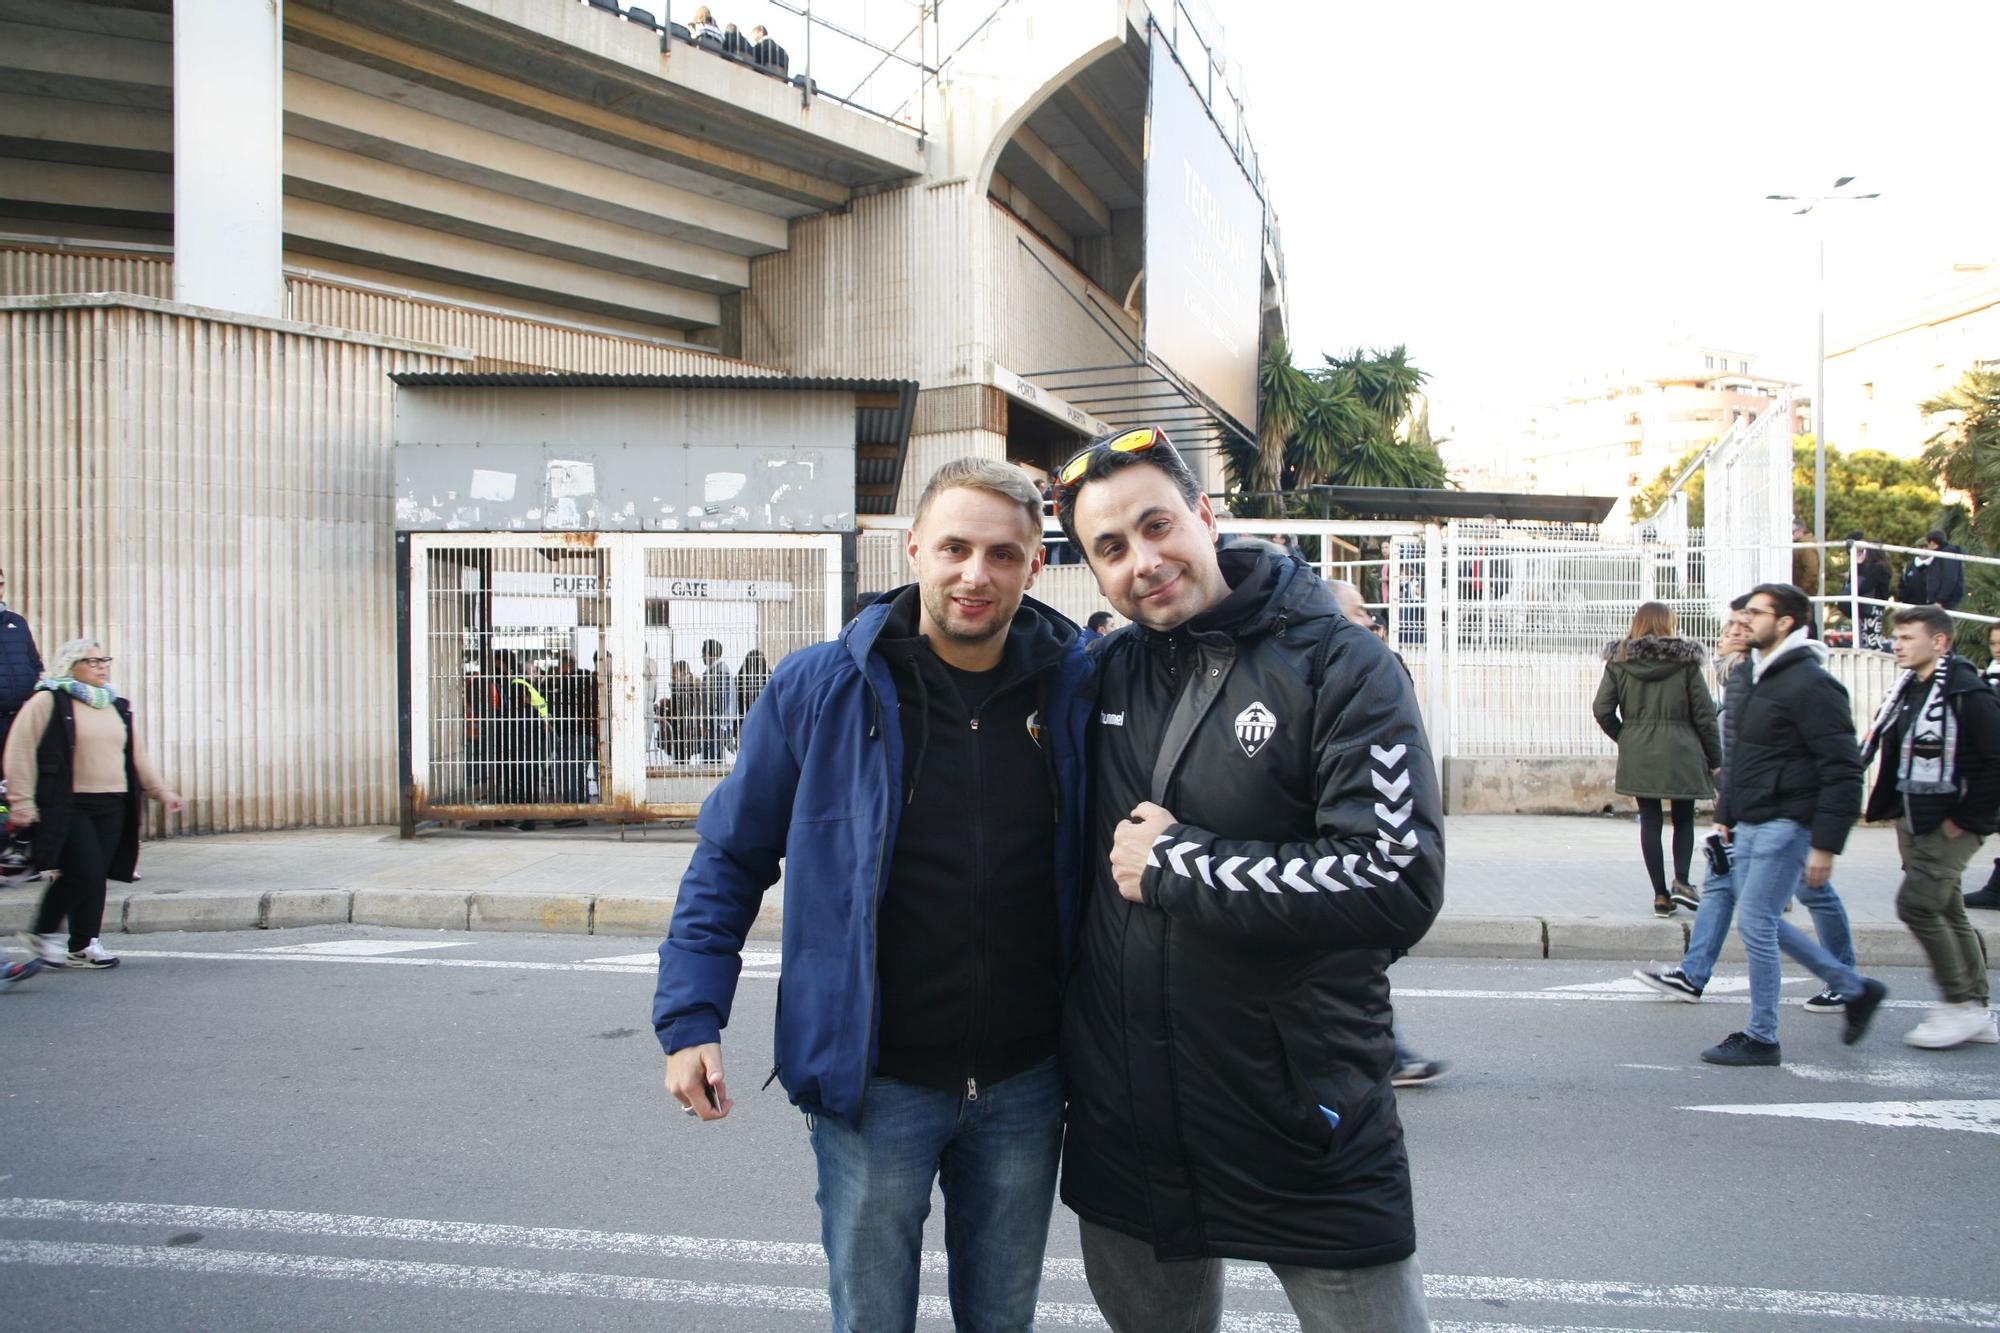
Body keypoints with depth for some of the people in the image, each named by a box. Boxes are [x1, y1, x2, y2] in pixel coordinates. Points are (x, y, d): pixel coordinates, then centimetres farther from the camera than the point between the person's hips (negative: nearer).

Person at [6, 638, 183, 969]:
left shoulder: (117, 706, 18)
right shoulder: (49, 701, -3)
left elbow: (136, 757, 23)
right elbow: (20, 752, -7)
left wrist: (161, 793, 19)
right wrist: (22, 801, -13)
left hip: (112, 807, 6)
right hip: (67, 806, -6)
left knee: (97, 876, 5)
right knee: (83, 871, -12)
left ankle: (84, 946, 14)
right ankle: (42, 933, 8)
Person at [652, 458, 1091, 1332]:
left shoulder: (1074, 685, -5)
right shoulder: (819, 688, -9)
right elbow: (731, 858, -1)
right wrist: (691, 1017, -6)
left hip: (1024, 1087, 2)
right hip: (875, 1087, -1)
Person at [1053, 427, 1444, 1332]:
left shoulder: (1338, 667, -12)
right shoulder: (1104, 673, 2)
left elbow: (1398, 886, -23)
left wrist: (1173, 864, -19)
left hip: (1306, 1132, -4)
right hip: (1125, 1123, 5)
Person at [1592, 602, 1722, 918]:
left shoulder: (1619, 661, 1)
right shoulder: (1685, 661, -4)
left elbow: (1602, 709, -4)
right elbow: (1704, 713, -2)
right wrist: (1714, 758, 6)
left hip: (1638, 754, 2)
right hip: (1680, 752, -1)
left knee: (1650, 821, 7)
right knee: (1683, 817, 15)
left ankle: (1660, 894, 7)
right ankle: (1681, 881, -1)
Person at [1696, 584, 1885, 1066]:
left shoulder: (1810, 684, -15)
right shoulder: (1759, 679, 14)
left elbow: (1843, 770, -18)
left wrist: (1826, 844, -20)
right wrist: (1726, 814, 18)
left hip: (1786, 826, -10)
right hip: (1751, 826, 10)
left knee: (1755, 923, -7)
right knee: (1763, 923, 14)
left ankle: (1761, 1038, 6)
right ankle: (1856, 989, 30)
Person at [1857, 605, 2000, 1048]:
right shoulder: (1906, 691, 11)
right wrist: (1889, 807, 11)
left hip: (1949, 824, -9)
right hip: (1912, 822, 9)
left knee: (1916, 902, -15)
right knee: (1947, 912, 13)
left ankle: (1963, 1005, -1)